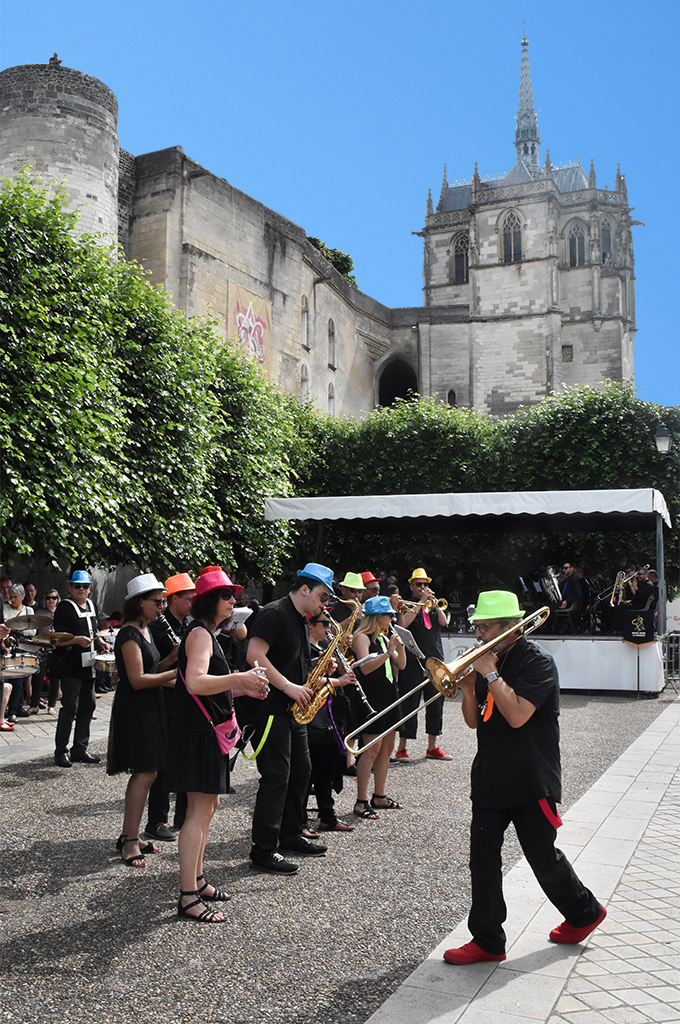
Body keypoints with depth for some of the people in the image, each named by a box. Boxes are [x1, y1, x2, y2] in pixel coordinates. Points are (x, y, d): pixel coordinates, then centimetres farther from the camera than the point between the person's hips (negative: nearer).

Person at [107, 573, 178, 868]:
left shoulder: (144, 630, 13)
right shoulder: (129, 634, -16)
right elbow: (138, 680, -21)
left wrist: (169, 661, 2)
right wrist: (174, 673, -18)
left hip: (148, 708, 10)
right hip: (134, 710, -10)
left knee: (143, 773, 13)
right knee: (145, 773, -10)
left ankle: (128, 836, 22)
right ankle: (130, 842, -3)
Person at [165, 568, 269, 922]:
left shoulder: (206, 633, 17)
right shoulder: (199, 633, -15)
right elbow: (195, 682, -30)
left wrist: (242, 687, 12)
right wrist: (238, 678, -37)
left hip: (207, 730, 11)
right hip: (198, 731, -11)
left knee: (208, 805, 17)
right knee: (199, 809, -8)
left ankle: (196, 880, 29)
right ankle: (188, 899, -3)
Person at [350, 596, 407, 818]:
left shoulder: (384, 638, 16)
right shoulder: (362, 637, -9)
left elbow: (401, 665, 16)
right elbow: (365, 667, -21)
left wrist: (400, 646, 0)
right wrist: (387, 653, -25)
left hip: (388, 697, 9)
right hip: (372, 698, -9)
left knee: (386, 748, 12)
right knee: (372, 749, -9)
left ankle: (379, 796, 22)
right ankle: (361, 802, -4)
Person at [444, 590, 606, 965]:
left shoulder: (537, 662, -14)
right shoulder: (490, 660, 7)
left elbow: (517, 715, -27)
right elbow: (475, 721, 9)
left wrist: (490, 674, -21)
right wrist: (469, 689, -9)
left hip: (532, 782, -6)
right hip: (490, 779, 6)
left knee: (543, 857, 9)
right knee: (482, 859, 4)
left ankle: (584, 912, 34)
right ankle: (487, 940, 14)